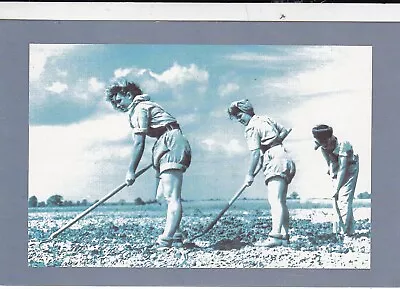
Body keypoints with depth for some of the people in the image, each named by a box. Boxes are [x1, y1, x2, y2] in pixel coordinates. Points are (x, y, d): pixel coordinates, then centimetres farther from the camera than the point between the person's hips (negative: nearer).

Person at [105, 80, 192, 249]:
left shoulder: (138, 109, -3)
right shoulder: (146, 105, 26)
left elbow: (139, 143, -10)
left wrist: (131, 171, -7)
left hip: (172, 145, -10)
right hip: (173, 145, 10)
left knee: (171, 197, -19)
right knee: (164, 196, 10)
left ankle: (166, 240, -26)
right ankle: (176, 238, 8)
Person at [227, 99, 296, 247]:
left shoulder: (251, 128, -6)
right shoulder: (266, 118, 20)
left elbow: (255, 153, -13)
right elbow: (284, 131, 24)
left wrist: (250, 174, -9)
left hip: (276, 162, -10)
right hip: (285, 159, 10)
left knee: (275, 200, -19)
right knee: (281, 202, 10)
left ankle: (275, 236, -30)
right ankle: (284, 237, 10)